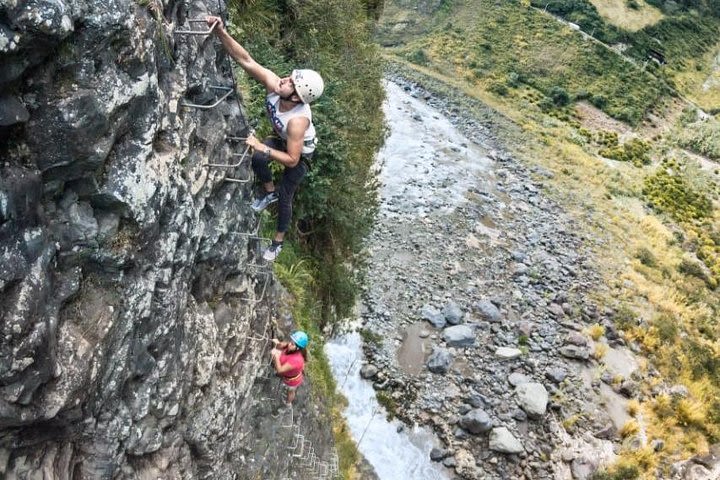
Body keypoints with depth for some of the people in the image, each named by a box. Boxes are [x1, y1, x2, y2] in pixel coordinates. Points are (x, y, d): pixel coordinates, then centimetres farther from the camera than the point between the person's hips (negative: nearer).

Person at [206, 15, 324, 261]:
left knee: (285, 196, 4)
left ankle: (278, 241, 29)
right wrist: (221, 32, -45)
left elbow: (292, 160, -37)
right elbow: (246, 60, -34)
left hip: (301, 152, -5)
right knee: (257, 160, -24)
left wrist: (261, 147, -39)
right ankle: (269, 192, 9)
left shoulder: (298, 120, -45)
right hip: (280, 138, 5)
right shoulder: (273, 84, -33)